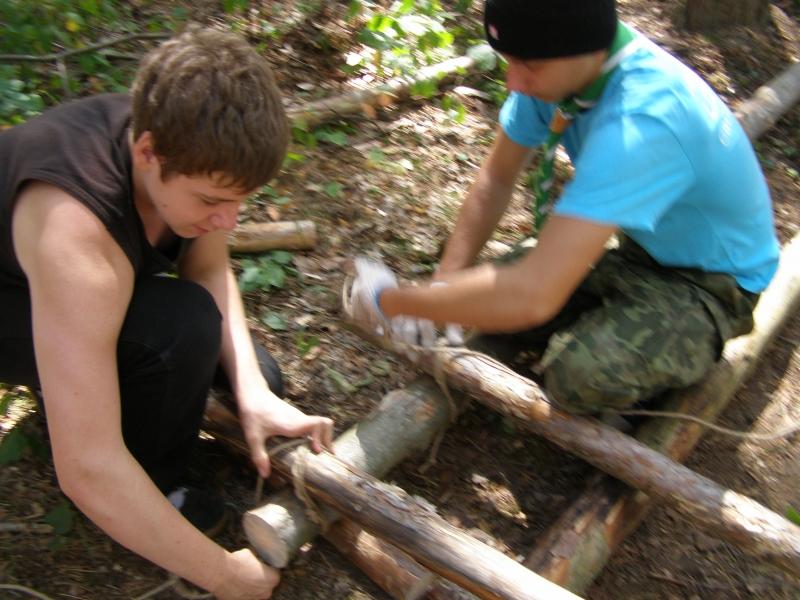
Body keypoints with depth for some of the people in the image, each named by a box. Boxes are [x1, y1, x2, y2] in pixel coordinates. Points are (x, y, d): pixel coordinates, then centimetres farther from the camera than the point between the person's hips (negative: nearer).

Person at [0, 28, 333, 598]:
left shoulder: (188, 147, -24)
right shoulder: (77, 235, -43)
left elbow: (209, 269, -9)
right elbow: (87, 469, -43)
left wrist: (252, 393, -23)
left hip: (103, 288, 6)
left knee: (256, 379, 1)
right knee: (183, 328, -35)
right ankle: (155, 485, -6)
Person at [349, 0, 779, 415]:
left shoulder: (641, 121, -39)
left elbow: (532, 295, -45)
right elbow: (496, 178, -2)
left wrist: (391, 303, -32)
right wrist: (444, 286, -12)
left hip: (711, 280, -6)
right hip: (639, 245, 7)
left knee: (583, 372, -34)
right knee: (482, 295, -10)